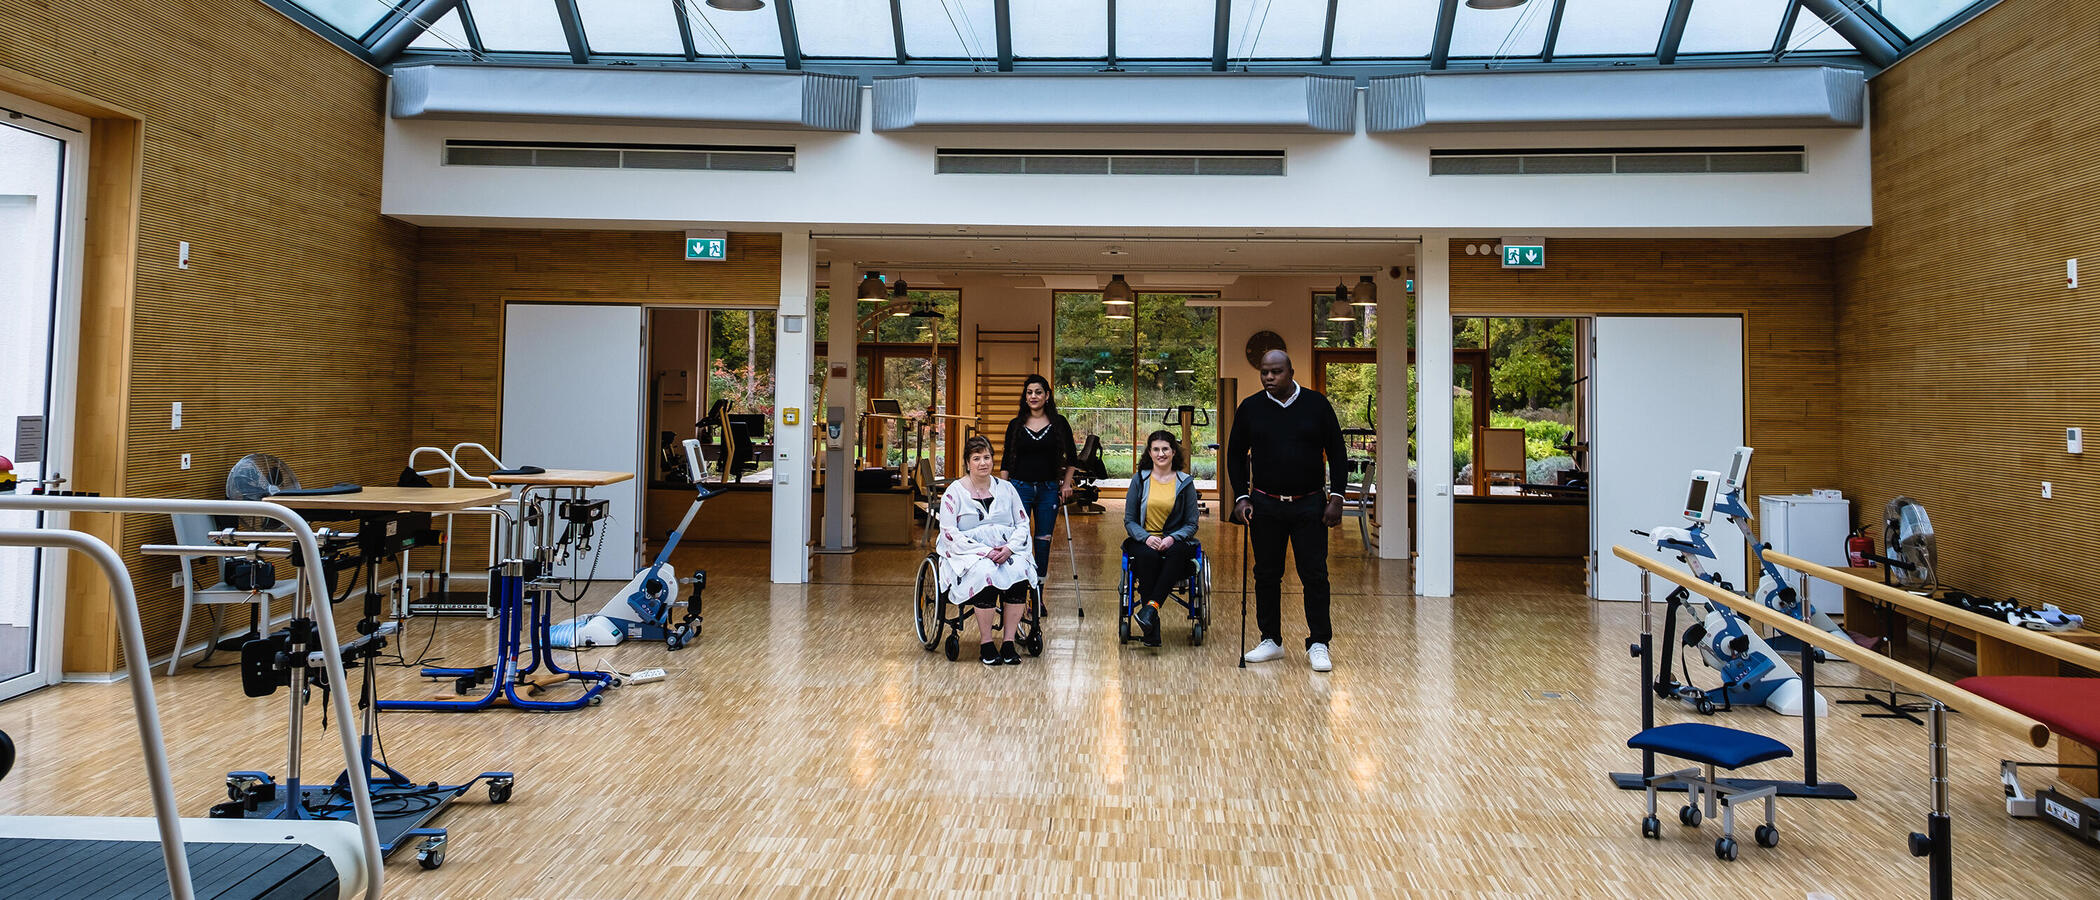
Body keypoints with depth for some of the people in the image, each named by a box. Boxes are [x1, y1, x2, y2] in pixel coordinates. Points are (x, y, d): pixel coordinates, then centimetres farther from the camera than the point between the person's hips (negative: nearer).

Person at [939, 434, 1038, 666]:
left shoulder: (1006, 488, 13)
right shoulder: (954, 492, 2)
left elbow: (1023, 525, 13)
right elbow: (950, 533, -6)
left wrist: (1009, 548, -9)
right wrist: (984, 551, -17)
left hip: (1007, 550, 3)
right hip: (968, 552, -3)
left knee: (1019, 571, -30)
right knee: (986, 572, -35)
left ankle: (1008, 642, -22)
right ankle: (986, 644, -22)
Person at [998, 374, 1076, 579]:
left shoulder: (1059, 423, 3)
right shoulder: (1015, 425, 4)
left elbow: (1072, 458, 10)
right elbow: (1006, 461, 6)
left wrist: (1066, 484, 2)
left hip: (1048, 490, 1)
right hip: (1020, 487, 0)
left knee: (1044, 539, 5)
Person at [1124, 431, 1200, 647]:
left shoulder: (1185, 483, 8)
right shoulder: (1139, 480, 9)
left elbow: (1191, 524, 6)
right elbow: (1129, 520, 6)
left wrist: (1172, 538, -15)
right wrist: (1146, 537, -14)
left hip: (1175, 542, 0)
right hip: (1144, 541, 0)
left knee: (1176, 552, -37)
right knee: (1148, 556, -36)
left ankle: (1150, 607, -43)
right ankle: (1151, 629, -35)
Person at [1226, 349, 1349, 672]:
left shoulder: (1317, 404, -2)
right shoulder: (1250, 408, 1)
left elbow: (1337, 453, 3)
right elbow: (1235, 454, 9)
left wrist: (1336, 497, -5)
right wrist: (1241, 497, -1)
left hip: (1309, 505, -1)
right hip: (1265, 506, 2)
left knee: (1315, 575, -1)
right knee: (1266, 575, 8)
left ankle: (1318, 645, 8)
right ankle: (1271, 641, 20)